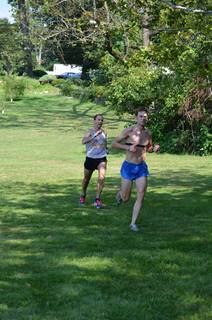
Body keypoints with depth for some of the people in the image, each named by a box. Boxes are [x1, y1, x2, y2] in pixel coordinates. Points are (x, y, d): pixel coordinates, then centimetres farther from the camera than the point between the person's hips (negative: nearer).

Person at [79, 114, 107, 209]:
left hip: (101, 158, 2)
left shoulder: (103, 132, 4)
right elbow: (83, 141, -29)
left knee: (101, 177, -19)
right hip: (90, 158, -1)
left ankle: (97, 199, -12)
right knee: (86, 179, 15)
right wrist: (95, 135, -36)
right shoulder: (90, 132, -8)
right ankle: (83, 195, 40)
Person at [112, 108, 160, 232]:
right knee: (126, 198, 6)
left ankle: (133, 223, 5)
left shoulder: (148, 133, 3)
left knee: (141, 197, -7)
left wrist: (154, 149, -3)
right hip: (129, 167, -3)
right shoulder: (129, 131, -11)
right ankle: (120, 194, 43)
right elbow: (114, 143, -7)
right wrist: (128, 147, -20)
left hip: (142, 167, 3)